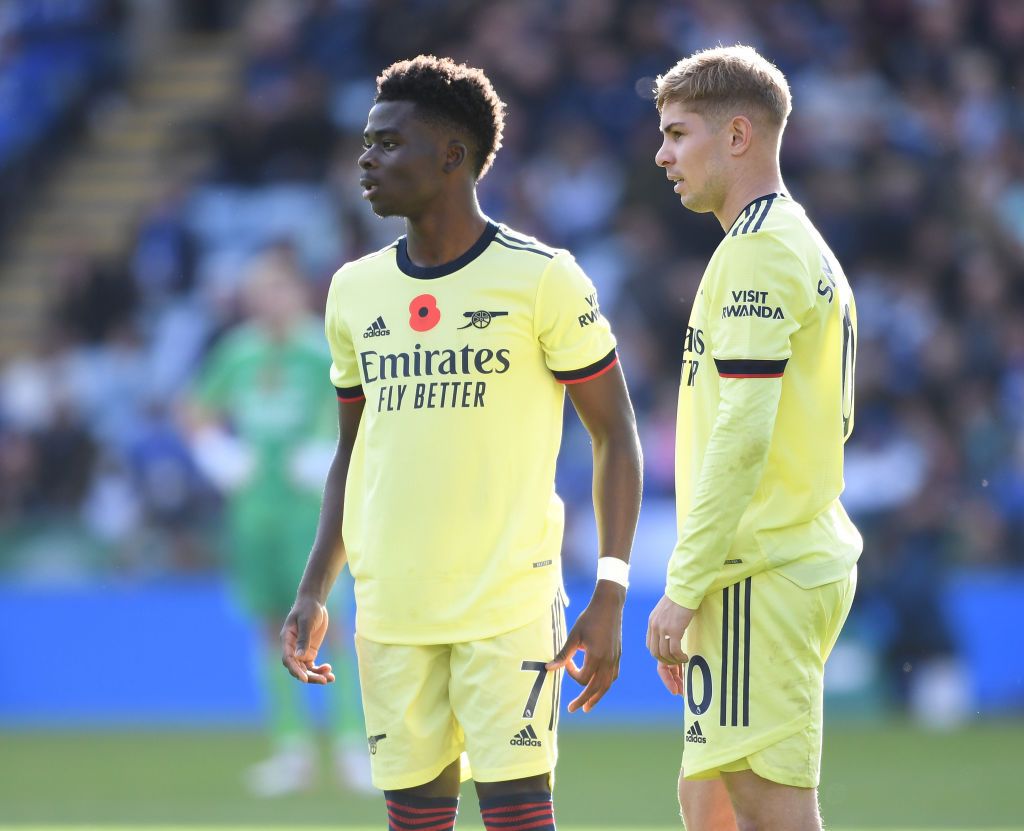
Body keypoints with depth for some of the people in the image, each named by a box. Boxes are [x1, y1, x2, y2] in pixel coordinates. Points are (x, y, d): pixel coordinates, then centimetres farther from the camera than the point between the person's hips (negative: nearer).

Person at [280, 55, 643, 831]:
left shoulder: (542, 278, -4)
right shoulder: (355, 290, 11)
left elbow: (617, 439, -1)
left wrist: (610, 597, -9)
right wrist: (313, 591, 10)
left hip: (509, 607, -5)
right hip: (390, 613, 5)